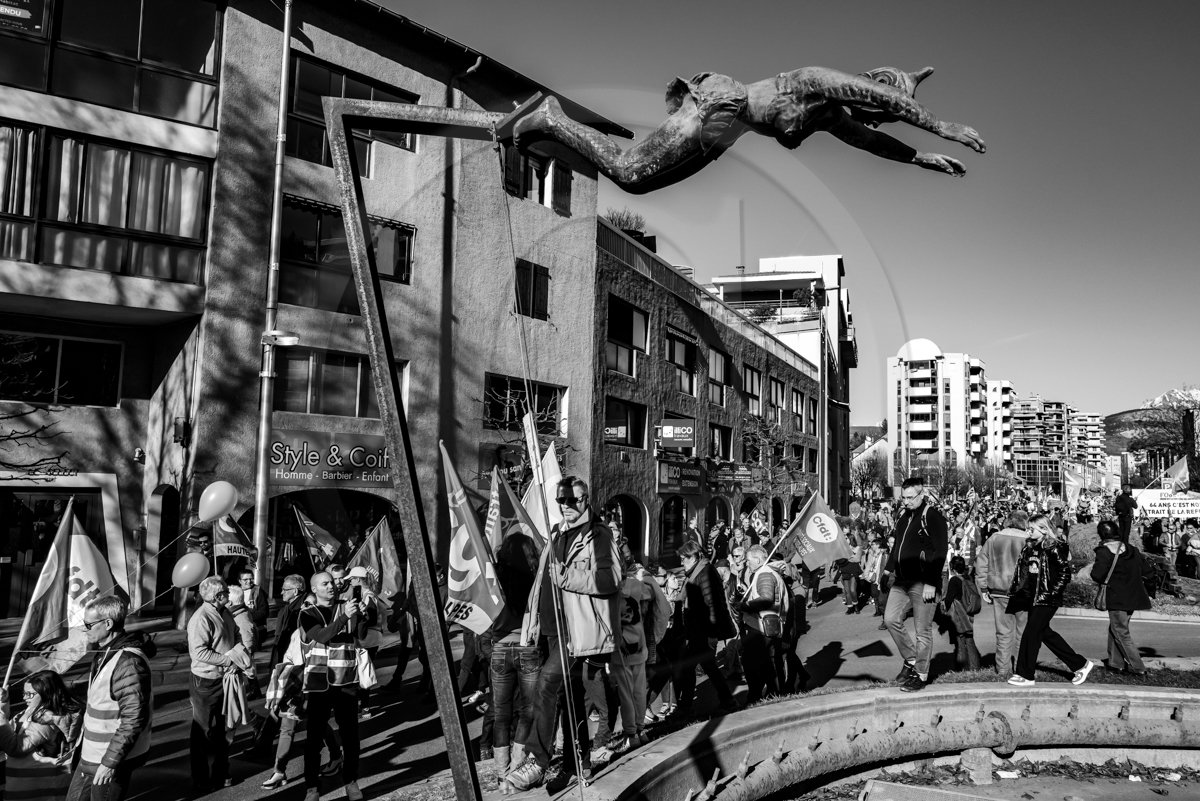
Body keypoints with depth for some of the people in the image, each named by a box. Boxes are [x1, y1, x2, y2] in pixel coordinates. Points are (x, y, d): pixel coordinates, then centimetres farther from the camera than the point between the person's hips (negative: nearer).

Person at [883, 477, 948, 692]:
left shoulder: (933, 517, -12)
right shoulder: (904, 516, 13)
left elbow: (939, 552, -17)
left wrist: (931, 583, -20)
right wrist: (889, 569, 13)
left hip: (923, 582, -8)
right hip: (902, 579, 8)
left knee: (923, 630, 1)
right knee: (891, 619, 4)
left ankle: (921, 674, 13)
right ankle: (911, 659, 22)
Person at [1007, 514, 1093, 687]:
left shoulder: (1054, 548, -12)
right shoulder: (1029, 547, 11)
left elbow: (1065, 574, -14)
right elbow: (1021, 571, 16)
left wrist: (1051, 593, -18)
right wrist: (1014, 592, 10)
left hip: (1047, 600, -8)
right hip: (1032, 598, 8)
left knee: (1031, 633, -7)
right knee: (1045, 633, 14)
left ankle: (1025, 676, 2)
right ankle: (1080, 664, 28)